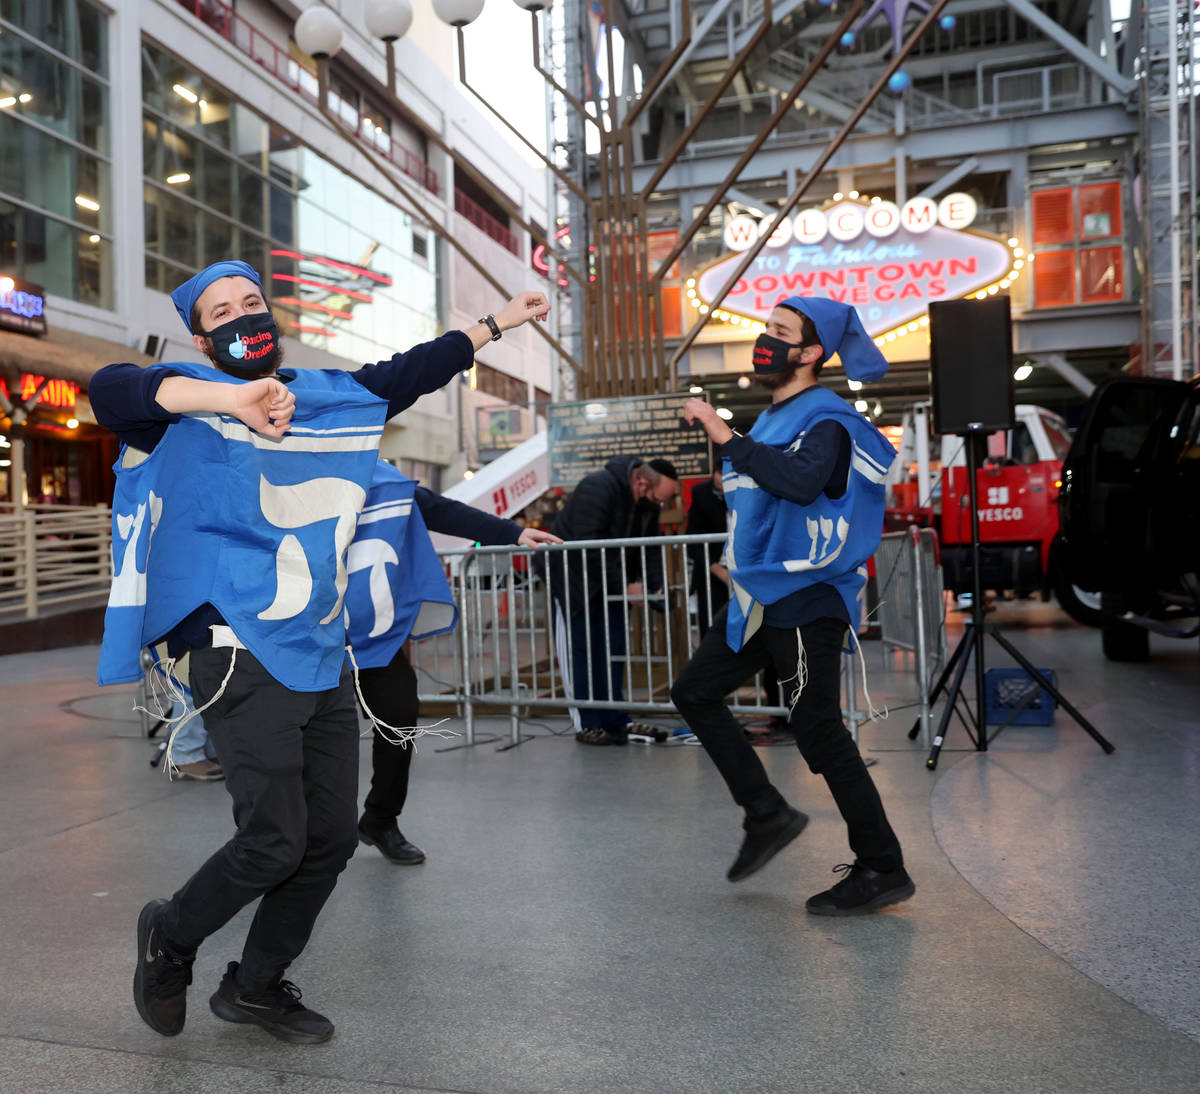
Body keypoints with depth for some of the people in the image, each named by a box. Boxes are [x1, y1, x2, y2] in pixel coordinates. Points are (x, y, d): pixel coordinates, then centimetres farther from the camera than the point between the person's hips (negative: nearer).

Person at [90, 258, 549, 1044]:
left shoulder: (335, 397, 14)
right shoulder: (192, 403, -2)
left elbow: (409, 372, 26)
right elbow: (111, 390, -22)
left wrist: (494, 324, 33)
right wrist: (230, 399, -34)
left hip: (324, 657, 6)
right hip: (243, 656, -6)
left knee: (332, 838, 9)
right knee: (274, 840, -10)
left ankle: (257, 985, 30)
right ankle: (170, 937, 21)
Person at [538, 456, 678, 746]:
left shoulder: (648, 503, -1)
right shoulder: (598, 488, -26)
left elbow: (651, 546, 3)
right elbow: (588, 548, -30)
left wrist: (653, 586, -14)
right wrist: (624, 586, -26)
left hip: (611, 584, 7)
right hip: (573, 578, -7)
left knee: (613, 653, 6)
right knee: (580, 654, -4)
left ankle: (615, 722, 12)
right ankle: (587, 725, 2)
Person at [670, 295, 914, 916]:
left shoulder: (826, 421, -14)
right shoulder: (773, 418, 16)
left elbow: (803, 482, -36)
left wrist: (727, 439, -33)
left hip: (805, 598, -10)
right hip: (759, 596, 10)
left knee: (818, 732, -6)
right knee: (695, 692, 11)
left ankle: (883, 870, 8)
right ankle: (767, 814, 18)